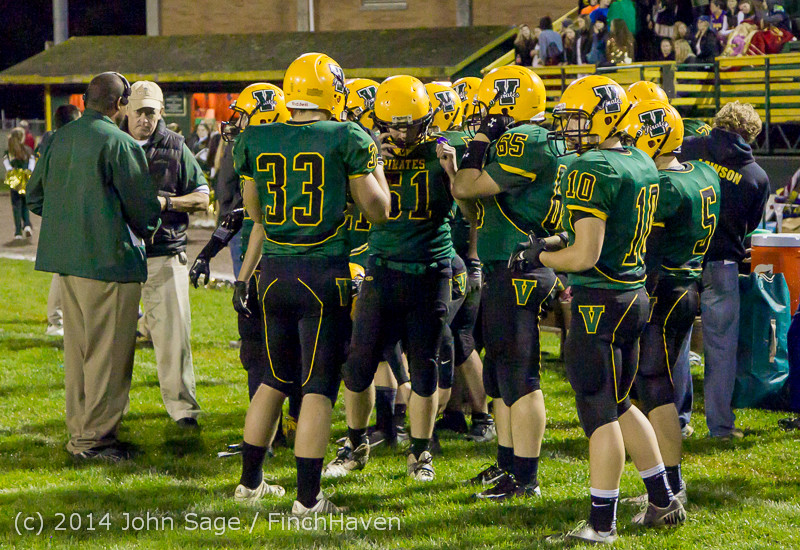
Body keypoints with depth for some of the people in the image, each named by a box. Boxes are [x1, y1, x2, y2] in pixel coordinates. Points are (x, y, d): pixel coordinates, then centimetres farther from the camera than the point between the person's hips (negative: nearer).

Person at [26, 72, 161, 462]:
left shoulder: (60, 138, 7)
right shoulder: (119, 143, -15)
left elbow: (36, 195, 16)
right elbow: (143, 206, -9)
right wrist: (145, 230, 12)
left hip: (66, 258, 8)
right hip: (109, 259, -8)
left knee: (78, 350, 16)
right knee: (108, 353, 0)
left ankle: (79, 431, 24)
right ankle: (94, 437, 3)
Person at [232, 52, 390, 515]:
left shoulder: (256, 142, 4)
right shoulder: (347, 140, -7)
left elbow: (258, 219, 14)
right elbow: (378, 211, 2)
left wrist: (245, 276, 23)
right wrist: (374, 160, 15)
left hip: (275, 273, 5)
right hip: (325, 273, -5)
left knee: (275, 380, 20)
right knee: (318, 387, 1)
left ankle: (250, 481, 27)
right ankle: (308, 498, 1)